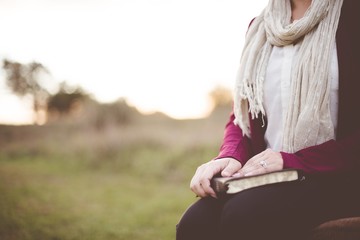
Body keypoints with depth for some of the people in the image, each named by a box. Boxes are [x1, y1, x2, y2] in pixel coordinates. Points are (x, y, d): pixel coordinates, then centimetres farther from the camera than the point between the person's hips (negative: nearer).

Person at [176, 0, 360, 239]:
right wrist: (230, 157, -4)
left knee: (243, 215, -32)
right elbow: (242, 114, 17)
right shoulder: (260, 27, 17)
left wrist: (293, 160, -18)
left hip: (335, 176, -4)